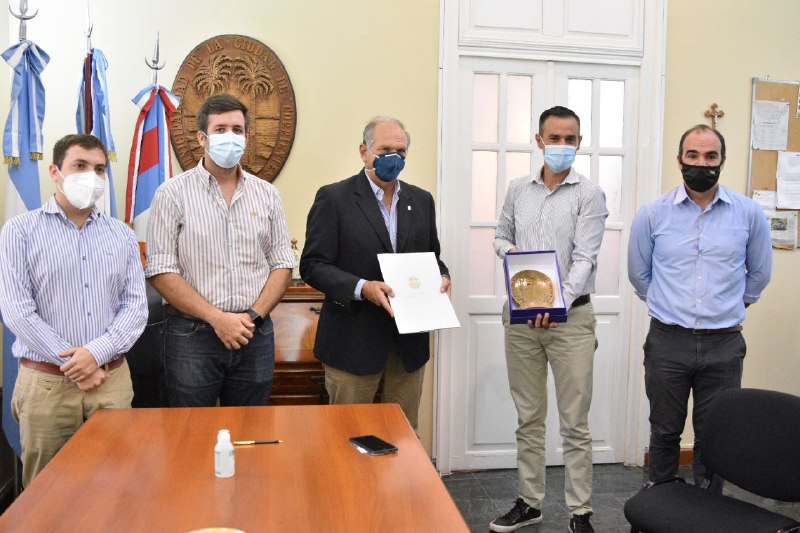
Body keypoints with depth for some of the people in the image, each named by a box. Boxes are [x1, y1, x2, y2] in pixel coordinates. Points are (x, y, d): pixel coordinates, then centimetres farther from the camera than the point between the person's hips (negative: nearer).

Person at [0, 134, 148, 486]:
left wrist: (97, 353, -12)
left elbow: (136, 306, 3)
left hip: (112, 379, 2)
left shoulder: (122, 236, 10)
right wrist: (74, 365, -11)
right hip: (46, 382, -2)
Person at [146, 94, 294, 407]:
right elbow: (161, 271, -8)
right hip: (191, 335, -3)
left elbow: (282, 264, 8)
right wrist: (217, 318, -14)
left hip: (255, 335, 3)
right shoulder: (173, 193, -2)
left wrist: (255, 316, -7)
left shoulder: (266, 194, 9)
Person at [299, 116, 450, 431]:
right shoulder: (334, 198, -5)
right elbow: (313, 266, -9)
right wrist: (362, 288, -24)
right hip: (354, 342, -4)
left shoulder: (421, 200, 10)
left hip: (409, 343, 5)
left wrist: (442, 276, -4)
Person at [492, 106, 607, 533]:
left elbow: (584, 258, -13)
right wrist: (508, 250, -4)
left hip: (570, 316, -4)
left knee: (575, 422, 3)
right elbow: (501, 236, 20)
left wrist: (559, 304, -28)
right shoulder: (518, 189, 9)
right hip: (520, 315, 4)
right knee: (528, 418, 14)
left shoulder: (589, 194, -4)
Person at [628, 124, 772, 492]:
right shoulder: (652, 214, -1)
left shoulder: (749, 214, 0)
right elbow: (638, 273, 12)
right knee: (664, 433, 11)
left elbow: (760, 273, 15)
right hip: (668, 341, 0)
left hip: (724, 344, 0)